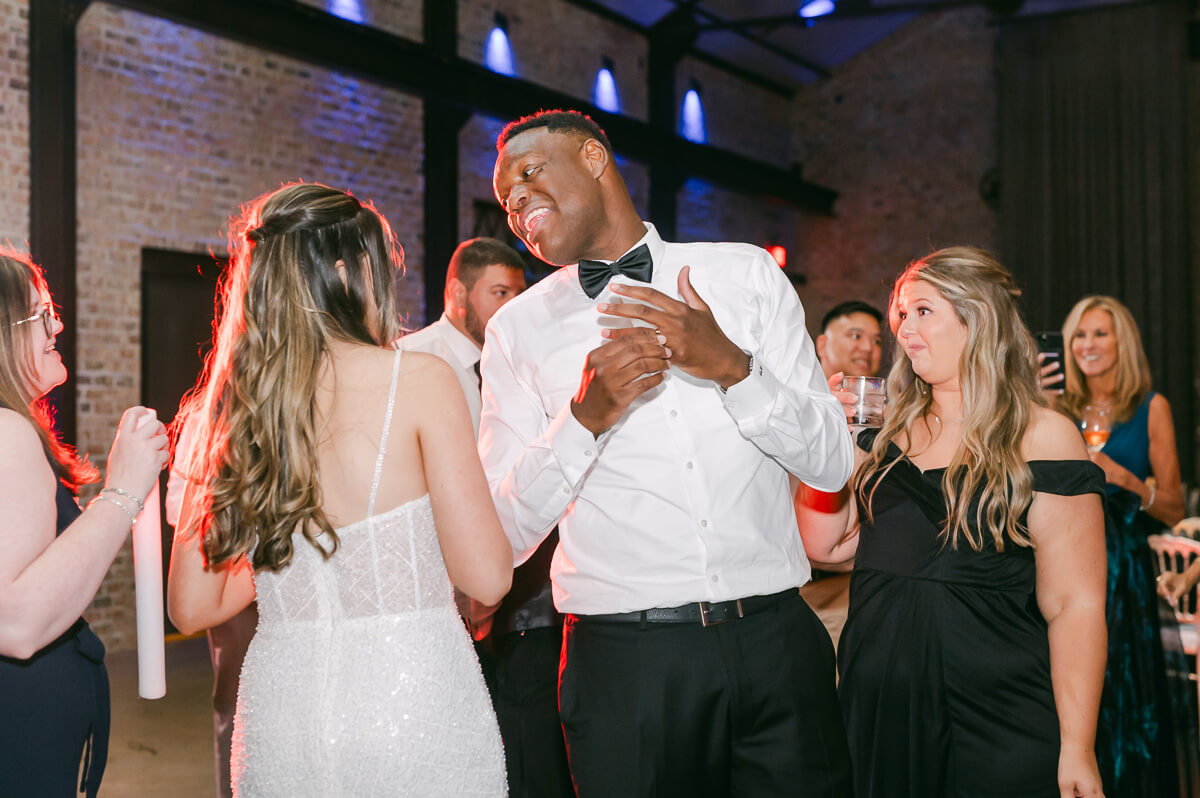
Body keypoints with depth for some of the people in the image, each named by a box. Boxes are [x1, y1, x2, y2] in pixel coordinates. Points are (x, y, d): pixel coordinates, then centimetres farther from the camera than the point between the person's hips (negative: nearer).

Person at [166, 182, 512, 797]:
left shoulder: (226, 404, 3)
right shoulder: (418, 379, -10)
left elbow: (193, 608, 7)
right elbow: (487, 578, -10)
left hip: (280, 726, 4)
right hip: (417, 707, -4)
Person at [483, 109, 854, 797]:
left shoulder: (747, 274, 6)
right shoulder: (518, 330, 5)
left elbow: (833, 464, 2)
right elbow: (505, 532, 0)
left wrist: (732, 367, -13)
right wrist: (585, 417, -14)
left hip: (773, 643, 1)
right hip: (624, 660, 0)